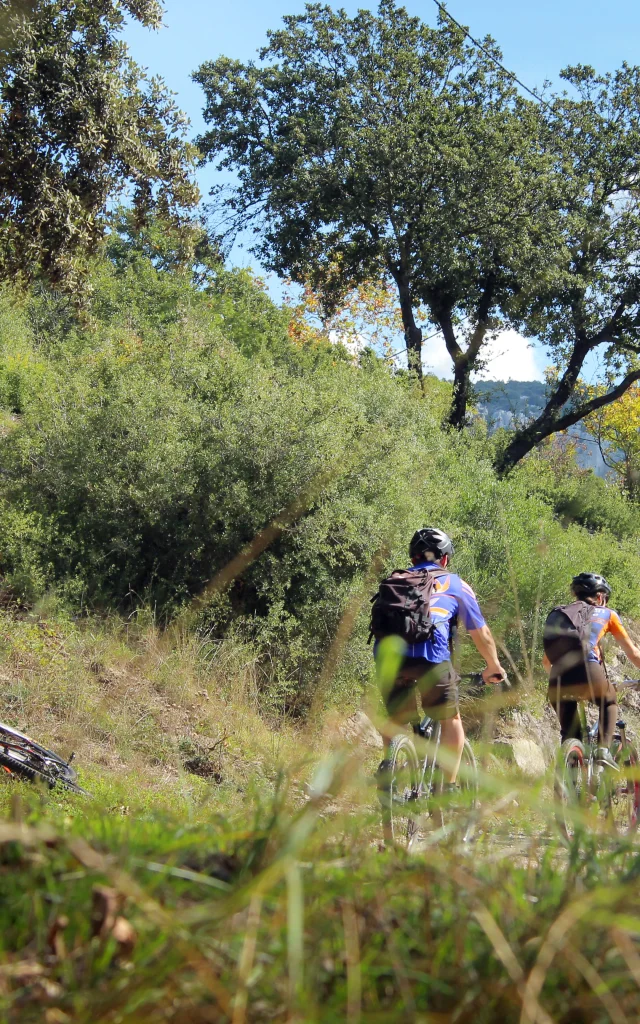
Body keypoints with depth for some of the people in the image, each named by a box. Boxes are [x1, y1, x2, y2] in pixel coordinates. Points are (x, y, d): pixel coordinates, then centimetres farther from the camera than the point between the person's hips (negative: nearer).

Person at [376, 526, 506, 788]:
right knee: (451, 720, 18)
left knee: (395, 720, 25)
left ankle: (388, 764, 2)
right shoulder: (455, 584, 22)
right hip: (430, 658, -2)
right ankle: (449, 788, 13)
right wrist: (494, 667, 43)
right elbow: (481, 634, 27)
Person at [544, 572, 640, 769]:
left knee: (569, 735, 21)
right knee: (609, 703, 31)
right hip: (589, 673, -2)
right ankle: (604, 749, 10)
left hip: (559, 680, 2)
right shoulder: (606, 614, 20)